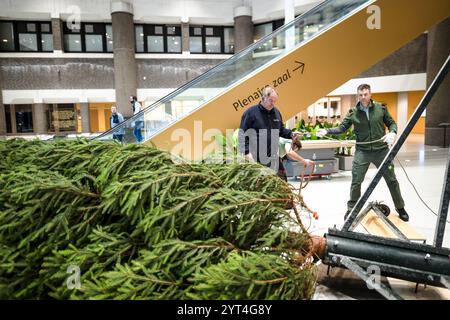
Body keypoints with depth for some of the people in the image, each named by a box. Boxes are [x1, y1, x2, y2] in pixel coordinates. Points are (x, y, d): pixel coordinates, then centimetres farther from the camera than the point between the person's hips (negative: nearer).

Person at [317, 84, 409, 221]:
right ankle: (351, 208, 18)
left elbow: (392, 123, 7)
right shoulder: (353, 112, -1)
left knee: (392, 180, 12)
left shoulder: (381, 108, 0)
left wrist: (392, 133, -14)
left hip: (381, 150, 1)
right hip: (362, 151, 0)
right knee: (356, 181, 0)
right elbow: (342, 128, -1)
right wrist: (326, 131, -16)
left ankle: (400, 208, 30)